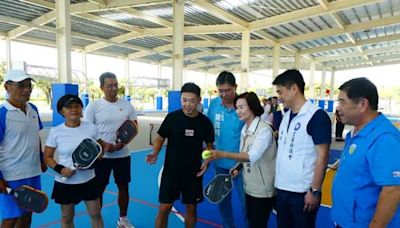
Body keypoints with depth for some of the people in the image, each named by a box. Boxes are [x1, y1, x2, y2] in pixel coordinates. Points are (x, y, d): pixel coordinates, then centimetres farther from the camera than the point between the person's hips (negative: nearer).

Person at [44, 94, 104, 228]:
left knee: (95, 214, 13)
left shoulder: (91, 128, -5)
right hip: (65, 183, -1)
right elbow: (47, 157, -2)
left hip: (88, 180, 1)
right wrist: (60, 169, -19)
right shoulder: (55, 131, -9)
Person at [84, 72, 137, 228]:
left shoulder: (127, 104, 0)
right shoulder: (93, 106, -7)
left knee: (124, 186, 14)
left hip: (123, 154, 3)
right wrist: (105, 146, -17)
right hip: (101, 155, -3)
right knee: (99, 189, 9)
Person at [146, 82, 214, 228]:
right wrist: (155, 153, -20)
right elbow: (160, 138, -1)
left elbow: (209, 145, 7)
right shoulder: (172, 117, -10)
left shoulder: (205, 122, -5)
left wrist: (207, 160, -10)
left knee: (191, 207, 15)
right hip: (171, 170, -1)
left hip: (194, 172, 2)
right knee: (164, 208, 4)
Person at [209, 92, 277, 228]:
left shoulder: (264, 130, -20)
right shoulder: (244, 129, 6)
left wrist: (222, 154, -41)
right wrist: (238, 167, -5)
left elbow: (252, 156, -33)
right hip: (249, 187, 8)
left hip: (263, 190, -8)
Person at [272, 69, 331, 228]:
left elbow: (322, 157, -15)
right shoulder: (286, 116, 7)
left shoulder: (317, 116, -14)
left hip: (303, 192, -6)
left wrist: (315, 191, -15)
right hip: (282, 189, 7)